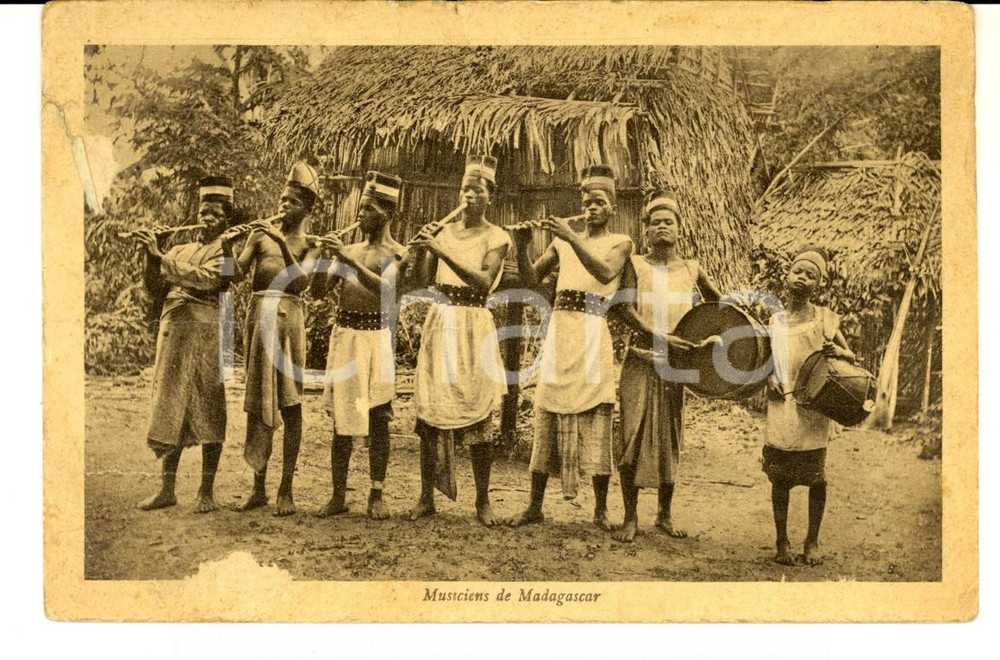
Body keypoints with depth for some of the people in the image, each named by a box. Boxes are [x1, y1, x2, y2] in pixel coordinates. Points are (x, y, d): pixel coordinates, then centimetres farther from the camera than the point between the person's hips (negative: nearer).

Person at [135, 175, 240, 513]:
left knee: (207, 412, -3)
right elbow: (152, 283, 11)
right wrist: (152, 254, -7)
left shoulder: (228, 247, 3)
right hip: (173, 331, 6)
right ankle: (166, 489, 12)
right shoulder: (181, 250, 21)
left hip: (207, 333, -5)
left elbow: (208, 279, -14)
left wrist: (162, 257, -14)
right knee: (169, 410, 5)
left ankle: (207, 492, 3)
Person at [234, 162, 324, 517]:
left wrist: (282, 243, -20)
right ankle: (258, 487, 12)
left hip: (289, 318, -2)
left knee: (288, 403, -4)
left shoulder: (310, 245, 7)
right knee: (258, 402, 5)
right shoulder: (261, 235, 12)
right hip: (258, 316, 2)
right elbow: (236, 271, 0)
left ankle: (286, 490, 0)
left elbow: (301, 280, -11)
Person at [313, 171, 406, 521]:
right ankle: (338, 495, 10)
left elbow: (384, 287, -19)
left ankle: (376, 496, 5)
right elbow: (321, 288, 8)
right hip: (344, 335, 5)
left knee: (377, 418, -1)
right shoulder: (349, 249, 15)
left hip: (377, 338, -4)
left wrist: (350, 260, -25)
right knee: (341, 418, 5)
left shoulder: (396, 253, -1)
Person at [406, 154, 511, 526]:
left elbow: (484, 280, -17)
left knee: (476, 413, -3)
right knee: (430, 410, 2)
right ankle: (426, 497, 10)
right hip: (439, 322, 4)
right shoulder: (445, 232, 11)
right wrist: (420, 254, -11)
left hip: (473, 326, -3)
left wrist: (443, 252, -21)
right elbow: (423, 282, 7)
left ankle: (482, 500, 8)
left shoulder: (496, 237, 0)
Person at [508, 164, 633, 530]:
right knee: (547, 415, 3)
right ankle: (534, 506, 8)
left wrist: (572, 237, -21)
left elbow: (605, 272, -15)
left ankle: (601, 509, 3)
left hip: (592, 335, -3)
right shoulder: (563, 240, 16)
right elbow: (531, 278, 9)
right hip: (558, 331, 3)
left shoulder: (619, 242, 6)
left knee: (595, 418, -4)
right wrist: (521, 247, -8)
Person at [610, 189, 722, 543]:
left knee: (670, 439, 8)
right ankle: (631, 517, 4)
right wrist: (662, 338, -20)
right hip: (641, 362, -2)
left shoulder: (692, 269, 8)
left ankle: (665, 515, 21)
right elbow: (624, 308, -11)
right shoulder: (636, 264, 1)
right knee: (633, 436, -5)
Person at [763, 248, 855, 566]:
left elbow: (851, 357, 8)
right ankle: (782, 541, 16)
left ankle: (812, 541, 19)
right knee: (780, 477, 4)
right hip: (781, 407, 1)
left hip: (814, 408, -1)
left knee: (816, 476, 5)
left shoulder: (824, 319, 1)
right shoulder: (774, 322, 6)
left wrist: (837, 352, -14)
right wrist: (768, 376, -4)